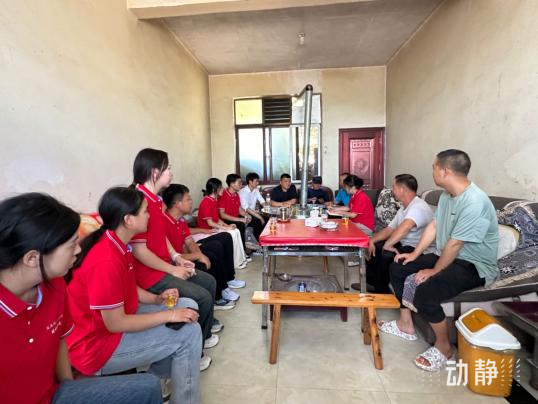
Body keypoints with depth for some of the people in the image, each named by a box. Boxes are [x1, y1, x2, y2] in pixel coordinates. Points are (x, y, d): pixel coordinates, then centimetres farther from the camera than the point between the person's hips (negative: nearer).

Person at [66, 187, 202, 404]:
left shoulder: (118, 244, -1)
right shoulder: (107, 260, -30)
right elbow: (115, 324, -26)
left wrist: (157, 299, -5)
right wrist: (169, 315, -19)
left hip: (116, 318, 9)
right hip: (96, 344, -9)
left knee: (188, 306, 5)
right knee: (189, 333, -13)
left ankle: (158, 376, 15)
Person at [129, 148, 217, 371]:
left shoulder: (154, 199, 7)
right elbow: (139, 250, -25)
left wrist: (177, 257, 5)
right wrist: (172, 270, -16)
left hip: (165, 265, 10)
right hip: (151, 274, -10)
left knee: (209, 282, 14)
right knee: (202, 297, -13)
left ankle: (204, 334, 31)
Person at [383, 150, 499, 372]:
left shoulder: (474, 203, -28)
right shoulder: (447, 195, 2)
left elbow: (454, 245, -26)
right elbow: (433, 226, 8)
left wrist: (434, 271, -16)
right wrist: (415, 254, 5)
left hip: (473, 265, -10)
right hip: (446, 256, 10)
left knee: (425, 291, -31)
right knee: (398, 267, 7)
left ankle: (443, 347, -3)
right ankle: (405, 324, 19)